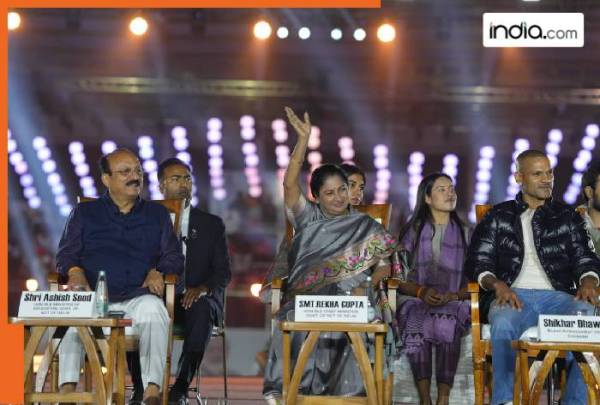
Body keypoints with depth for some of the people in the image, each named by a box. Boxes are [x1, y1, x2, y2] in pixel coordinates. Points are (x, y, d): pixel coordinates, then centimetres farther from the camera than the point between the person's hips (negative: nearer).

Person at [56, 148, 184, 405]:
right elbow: (66, 254, 14)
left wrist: (157, 272, -6)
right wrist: (75, 272, -10)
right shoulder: (85, 213, 22)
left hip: (139, 295, 0)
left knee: (153, 311, -36)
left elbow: (173, 256, 17)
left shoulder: (157, 214, 24)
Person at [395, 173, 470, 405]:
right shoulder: (412, 231, 16)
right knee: (416, 325, -36)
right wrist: (421, 292, -11)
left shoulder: (466, 234, 17)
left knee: (447, 323, -37)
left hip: (455, 302, 0)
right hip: (415, 300, 0)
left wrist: (452, 296, -10)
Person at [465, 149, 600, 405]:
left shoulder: (567, 217, 22)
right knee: (504, 324, -39)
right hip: (514, 297, -1)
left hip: (558, 297, 1)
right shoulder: (498, 217, 18)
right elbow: (478, 262, 10)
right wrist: (497, 284, -12)